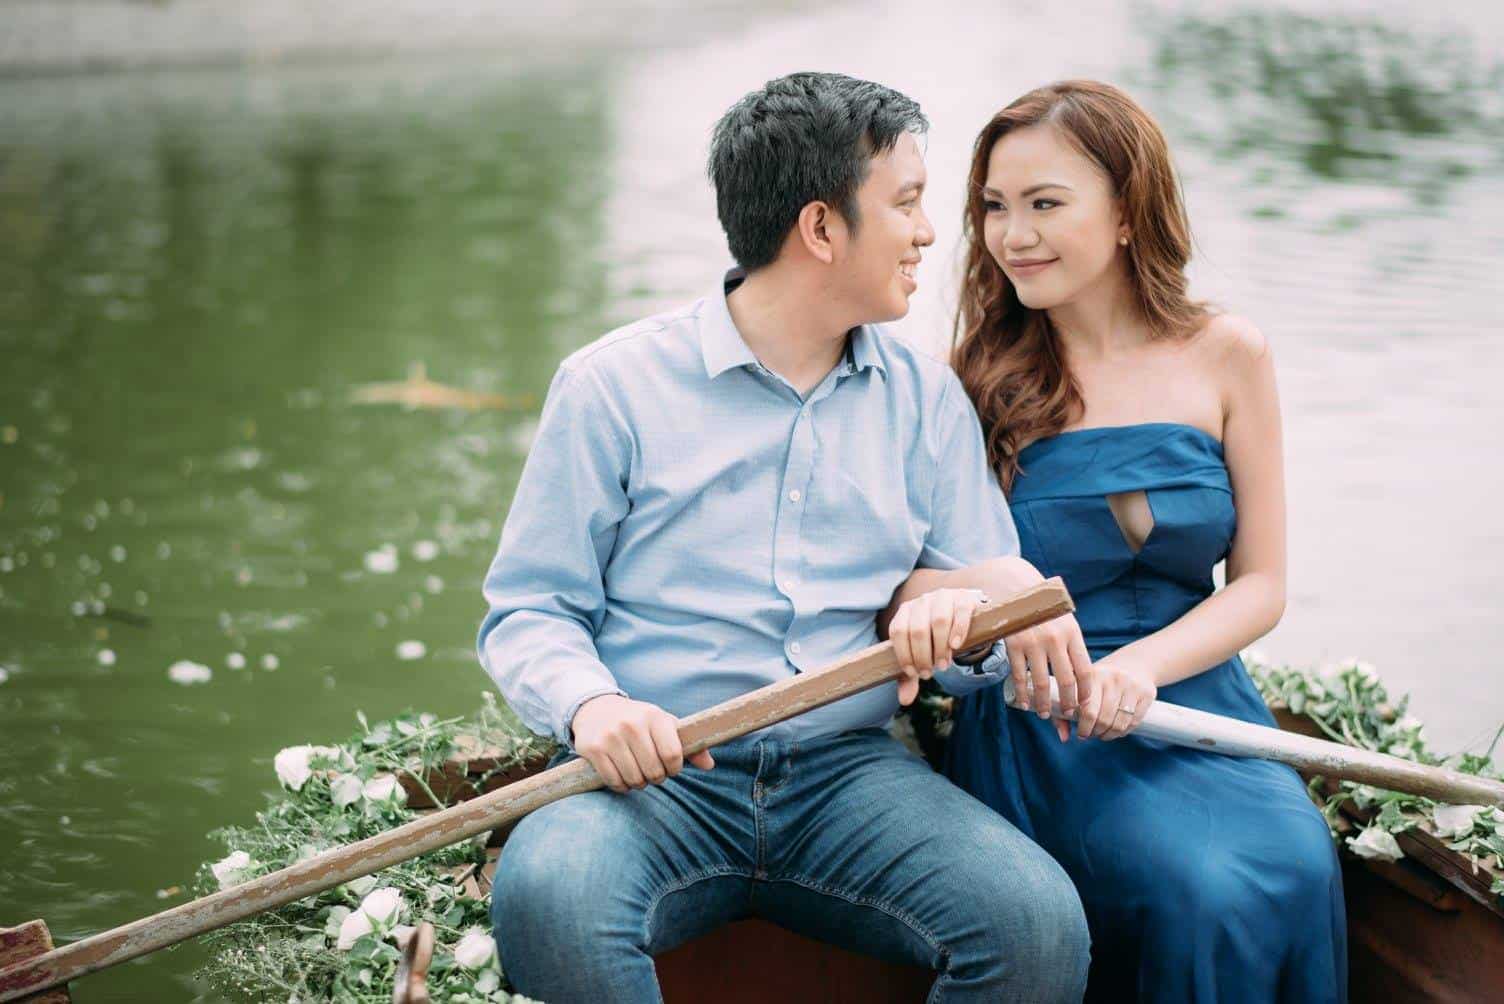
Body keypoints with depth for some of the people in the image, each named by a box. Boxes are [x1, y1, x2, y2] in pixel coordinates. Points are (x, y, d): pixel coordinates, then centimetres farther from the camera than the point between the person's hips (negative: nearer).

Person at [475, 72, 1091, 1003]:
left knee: (1040, 921, -26)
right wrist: (588, 702, -19)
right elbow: (529, 611, 3)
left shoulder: (928, 397, 14)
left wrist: (961, 623, -12)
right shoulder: (613, 384, 4)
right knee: (549, 899, -37)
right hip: (656, 776, -2)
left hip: (849, 772, 3)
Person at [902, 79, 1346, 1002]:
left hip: (1196, 691, 2)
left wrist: (1144, 664, -12)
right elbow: (901, 573, -3)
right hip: (1042, 728, -2)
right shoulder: (979, 382, 2)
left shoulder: (1226, 356, 6)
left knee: (1298, 867, -29)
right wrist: (981, 602, -27)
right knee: (1199, 890, -30)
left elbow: (1260, 584, 6)